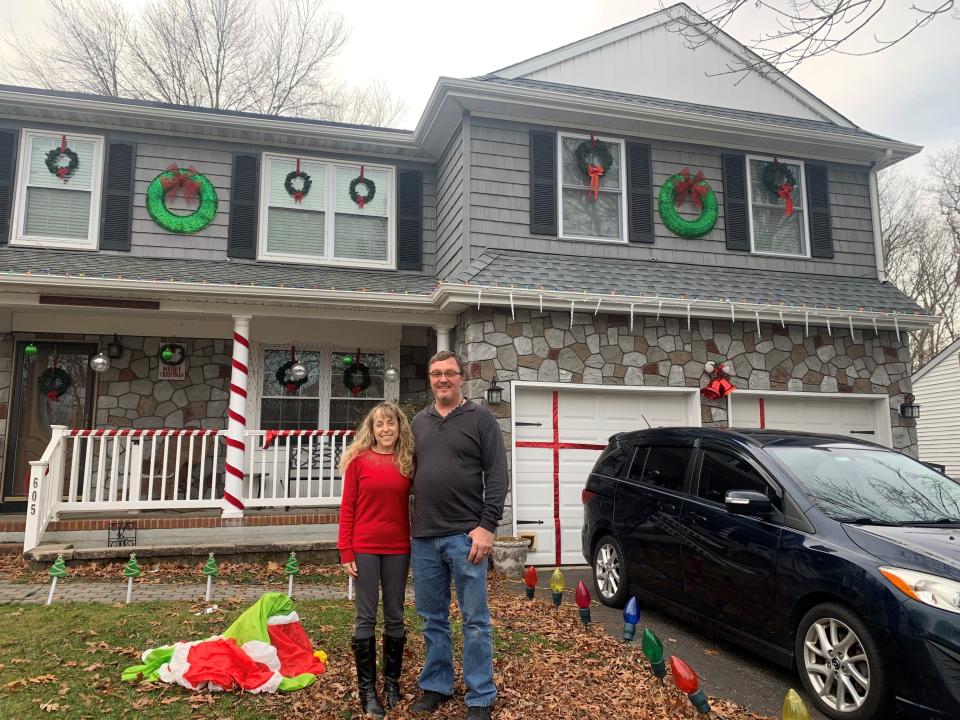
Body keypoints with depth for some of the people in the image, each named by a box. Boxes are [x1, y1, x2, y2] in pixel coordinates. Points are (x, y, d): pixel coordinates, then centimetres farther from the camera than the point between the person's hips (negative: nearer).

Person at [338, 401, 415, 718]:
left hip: (398, 549, 2)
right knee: (366, 618, 4)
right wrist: (345, 551, -6)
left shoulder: (408, 461, 3)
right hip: (364, 548, -2)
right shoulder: (358, 460, -3)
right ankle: (367, 689, 15)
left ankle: (392, 683, 25)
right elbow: (347, 508, -2)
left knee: (395, 616, 11)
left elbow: (411, 506, 8)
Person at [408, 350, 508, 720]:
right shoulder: (418, 422, 13)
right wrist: (408, 527, 11)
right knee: (432, 618, 14)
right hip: (423, 537, 5)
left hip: (465, 536, -4)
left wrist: (487, 526, -14)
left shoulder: (481, 418, -1)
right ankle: (436, 686, 29)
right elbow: (409, 474, 17)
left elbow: (497, 475, -6)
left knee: (475, 620, 3)